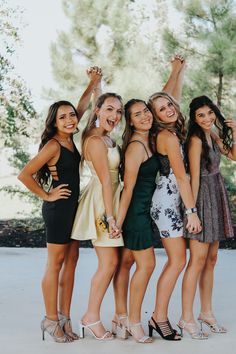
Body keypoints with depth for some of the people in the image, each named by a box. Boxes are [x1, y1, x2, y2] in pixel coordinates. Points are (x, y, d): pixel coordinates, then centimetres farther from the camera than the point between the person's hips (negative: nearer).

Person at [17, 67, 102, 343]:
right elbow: (24, 175, -20)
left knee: (71, 261, 9)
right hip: (58, 207, -8)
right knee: (55, 263, -1)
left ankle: (64, 318, 17)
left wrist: (94, 82, 13)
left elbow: (82, 107, 20)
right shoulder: (53, 145, -16)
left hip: (73, 205, 8)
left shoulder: (69, 139, 6)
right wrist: (46, 195, -11)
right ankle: (51, 320, 10)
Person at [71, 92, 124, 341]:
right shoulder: (96, 142, -16)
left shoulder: (106, 138, 14)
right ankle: (91, 318, 5)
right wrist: (110, 217, -21)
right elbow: (105, 182, -20)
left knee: (115, 261, 11)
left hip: (111, 201, 10)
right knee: (108, 263, -6)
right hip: (101, 203, -10)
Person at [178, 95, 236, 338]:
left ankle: (206, 312, 23)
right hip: (203, 198, -9)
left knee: (211, 259, 13)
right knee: (198, 260, -6)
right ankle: (186, 318, 2)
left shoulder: (213, 135, 10)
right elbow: (194, 177, -18)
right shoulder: (196, 139, -14)